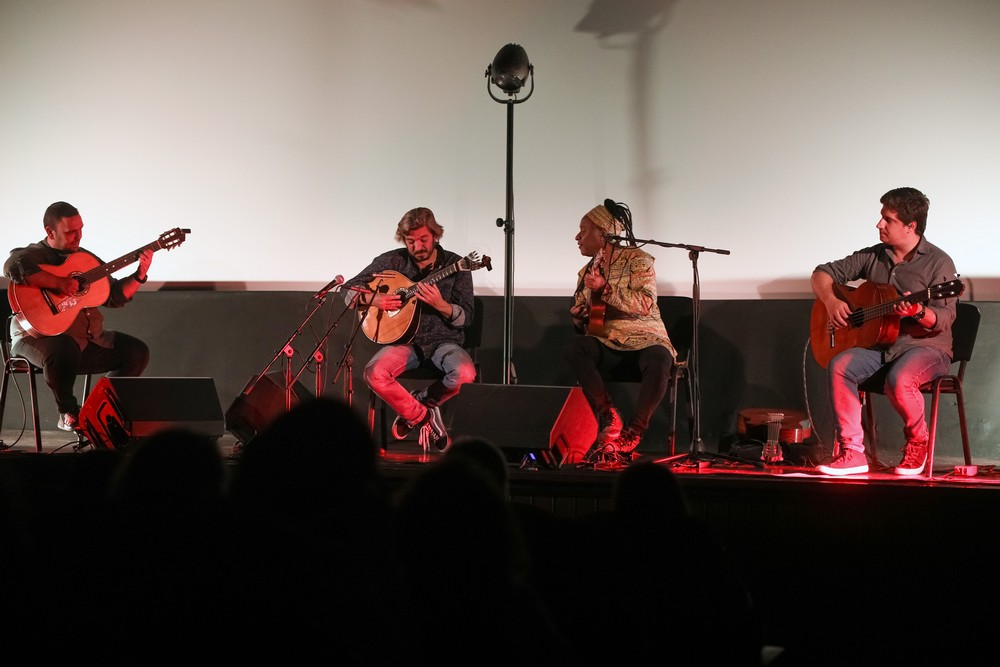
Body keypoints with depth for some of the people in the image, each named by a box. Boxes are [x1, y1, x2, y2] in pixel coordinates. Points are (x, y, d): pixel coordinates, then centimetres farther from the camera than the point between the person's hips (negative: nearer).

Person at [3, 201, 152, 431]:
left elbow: (115, 296, 15)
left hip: (91, 339, 7)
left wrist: (139, 276, -2)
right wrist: (59, 283, -32)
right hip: (40, 337, -7)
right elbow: (14, 267, -32)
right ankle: (68, 413, -15)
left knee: (137, 352, -1)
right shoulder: (33, 255, -6)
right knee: (64, 351, -40)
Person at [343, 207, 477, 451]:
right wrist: (374, 299, -14)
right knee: (374, 374, -29)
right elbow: (349, 290, 6)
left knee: (465, 374, -34)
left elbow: (466, 317, -6)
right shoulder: (391, 261, 1)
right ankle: (424, 416, -6)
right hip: (405, 339, 1)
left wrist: (440, 305, -26)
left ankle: (417, 404, -3)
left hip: (444, 340, -1)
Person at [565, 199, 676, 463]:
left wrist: (605, 288, -18)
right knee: (574, 347, -30)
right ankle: (609, 421, -29)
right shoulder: (587, 272, 17)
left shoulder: (637, 259, 1)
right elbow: (580, 323, 19)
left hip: (644, 339, -4)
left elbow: (644, 305, -14)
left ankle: (631, 436, -28)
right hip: (606, 343, 4)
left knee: (658, 361, -40)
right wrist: (579, 314, -5)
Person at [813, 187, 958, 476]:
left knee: (898, 378, -37)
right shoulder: (873, 256, 9)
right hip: (879, 345, 5)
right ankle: (852, 452, -23)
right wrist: (831, 301, -5)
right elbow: (824, 273, 15)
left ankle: (917, 443, -6)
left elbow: (944, 320, -15)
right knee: (839, 366, -25)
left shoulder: (938, 263, -8)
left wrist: (919, 312, -36)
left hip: (926, 347, -5)